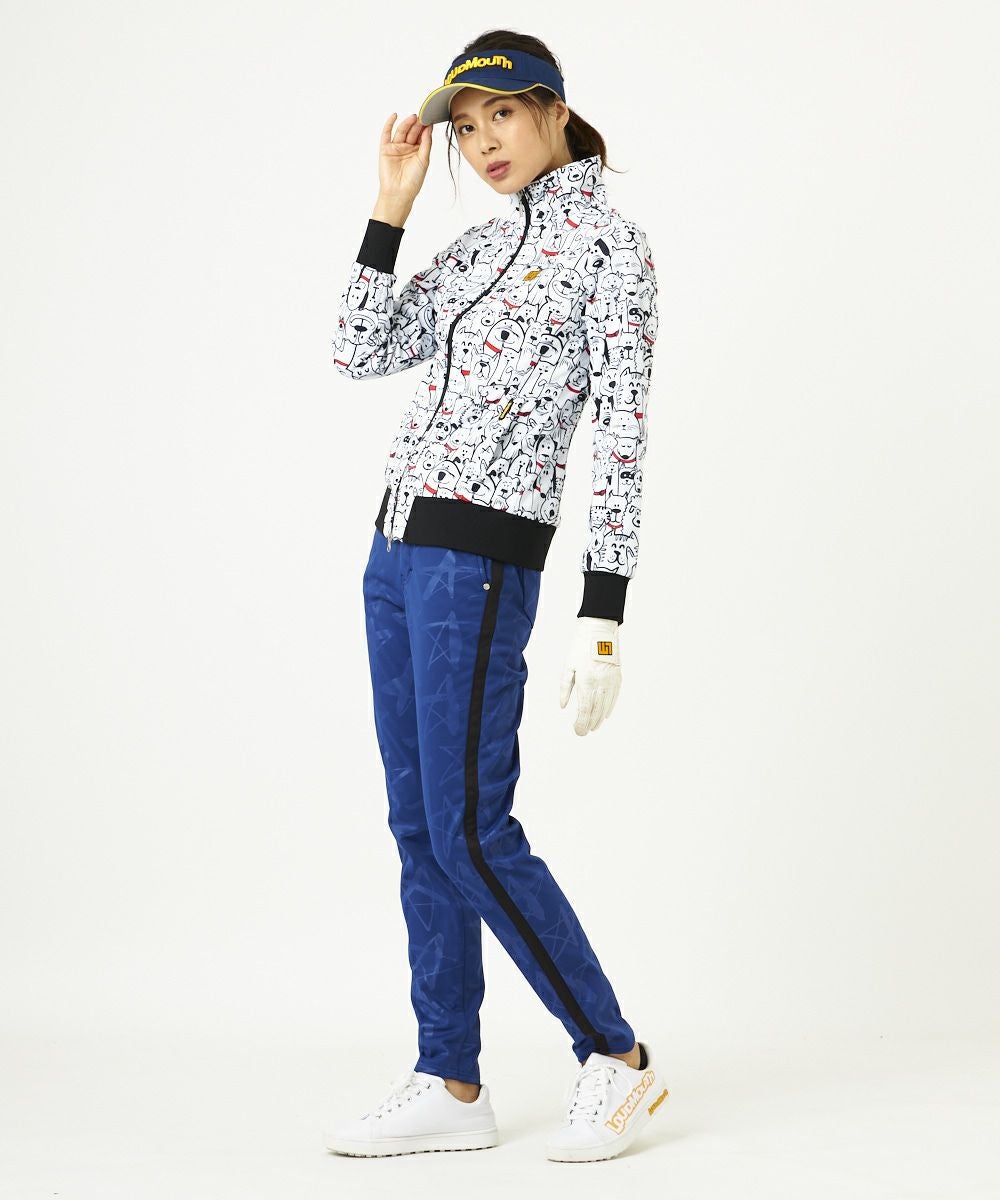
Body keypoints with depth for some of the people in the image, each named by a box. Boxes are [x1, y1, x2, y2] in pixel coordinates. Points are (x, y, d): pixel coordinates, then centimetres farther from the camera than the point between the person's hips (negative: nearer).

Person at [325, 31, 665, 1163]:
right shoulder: (479, 246, 17)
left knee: (469, 830, -8)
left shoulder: (608, 244, -6)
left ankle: (616, 1059, 6)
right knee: (418, 828, 8)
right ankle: (449, 1087, 15)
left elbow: (622, 438, -11)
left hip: (480, 560, -8)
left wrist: (602, 619, -17)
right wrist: (390, 206, 8)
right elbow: (360, 352, 13)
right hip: (397, 549, 8)